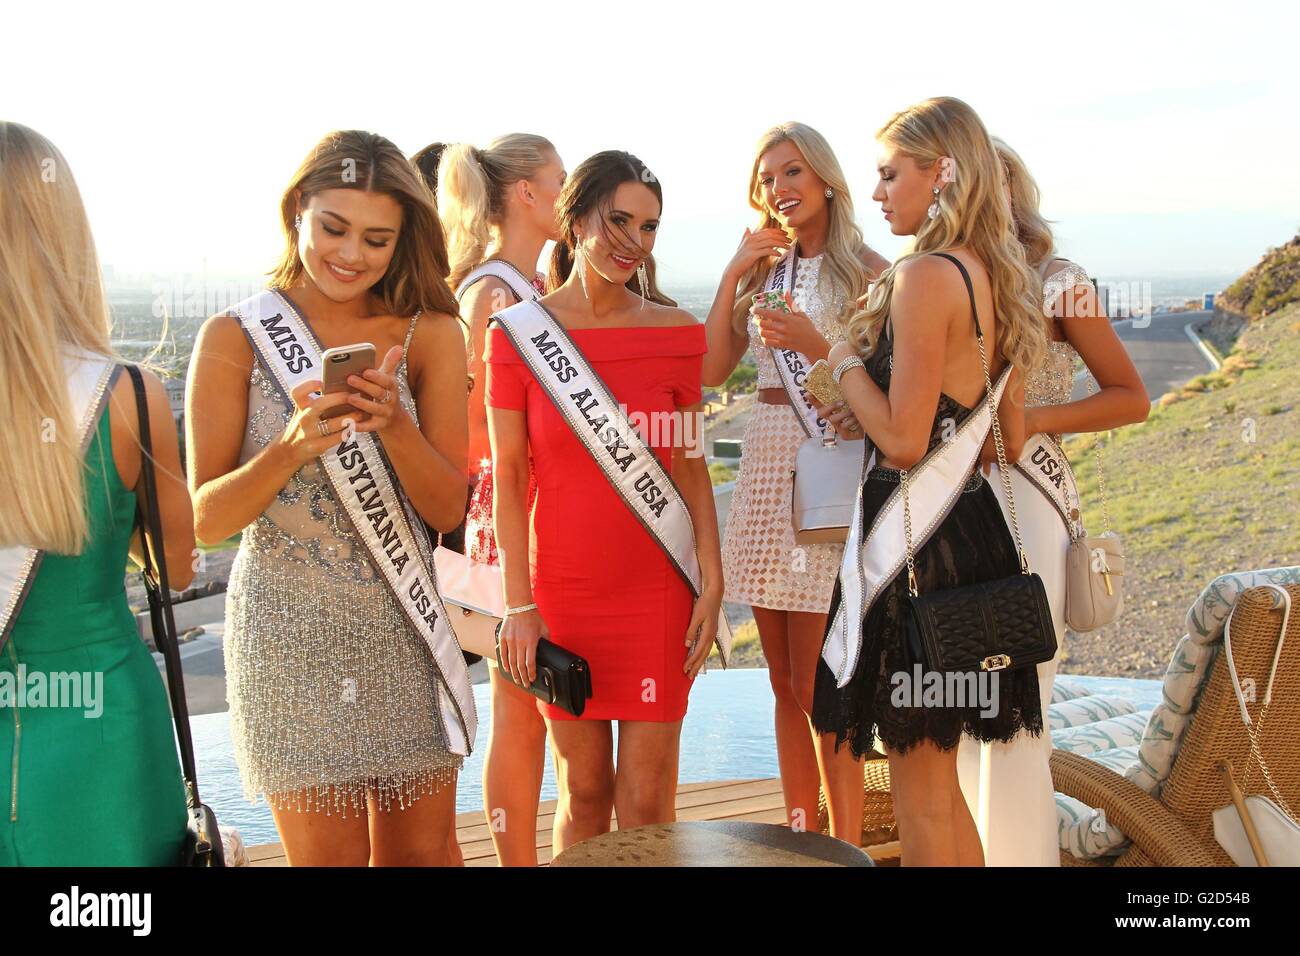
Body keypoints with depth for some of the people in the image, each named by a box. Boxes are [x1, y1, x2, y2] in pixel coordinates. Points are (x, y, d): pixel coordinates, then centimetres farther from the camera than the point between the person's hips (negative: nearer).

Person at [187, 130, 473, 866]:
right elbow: (206, 519, -8)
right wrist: (292, 447, -26)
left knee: (422, 851, 11)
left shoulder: (430, 334, 0)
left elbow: (449, 511, -3)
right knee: (329, 855, 7)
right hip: (291, 635, -2)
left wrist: (393, 424, -22)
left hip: (404, 629, 2)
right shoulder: (235, 338, -5)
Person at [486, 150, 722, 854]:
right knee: (582, 789, 9)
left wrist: (712, 584, 1)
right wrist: (518, 605, -6)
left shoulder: (674, 330, 3)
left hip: (657, 590, 1)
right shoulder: (519, 330, -2)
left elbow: (691, 465, 6)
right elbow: (508, 474, -2)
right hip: (561, 590, -1)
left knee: (647, 799, 3)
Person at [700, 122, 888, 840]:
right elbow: (711, 370, 3)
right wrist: (734, 273, -1)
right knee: (785, 682, 12)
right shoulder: (763, 269, 14)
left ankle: (845, 850, 10)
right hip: (765, 471, 6)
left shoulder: (864, 271, -3)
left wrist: (817, 347, -20)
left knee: (818, 688, -3)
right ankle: (798, 839, 24)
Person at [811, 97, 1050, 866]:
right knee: (942, 785, 21)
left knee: (921, 795, 5)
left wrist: (843, 359, -6)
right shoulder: (992, 276, 11)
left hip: (916, 533, -9)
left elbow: (905, 441, -20)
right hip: (974, 521, 9)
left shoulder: (925, 275, -17)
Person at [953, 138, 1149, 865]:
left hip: (1025, 499, -6)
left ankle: (1019, 852, 8)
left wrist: (1034, 418, -16)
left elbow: (1132, 398, -3)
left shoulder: (1058, 284, -5)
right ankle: (970, 847, 22)